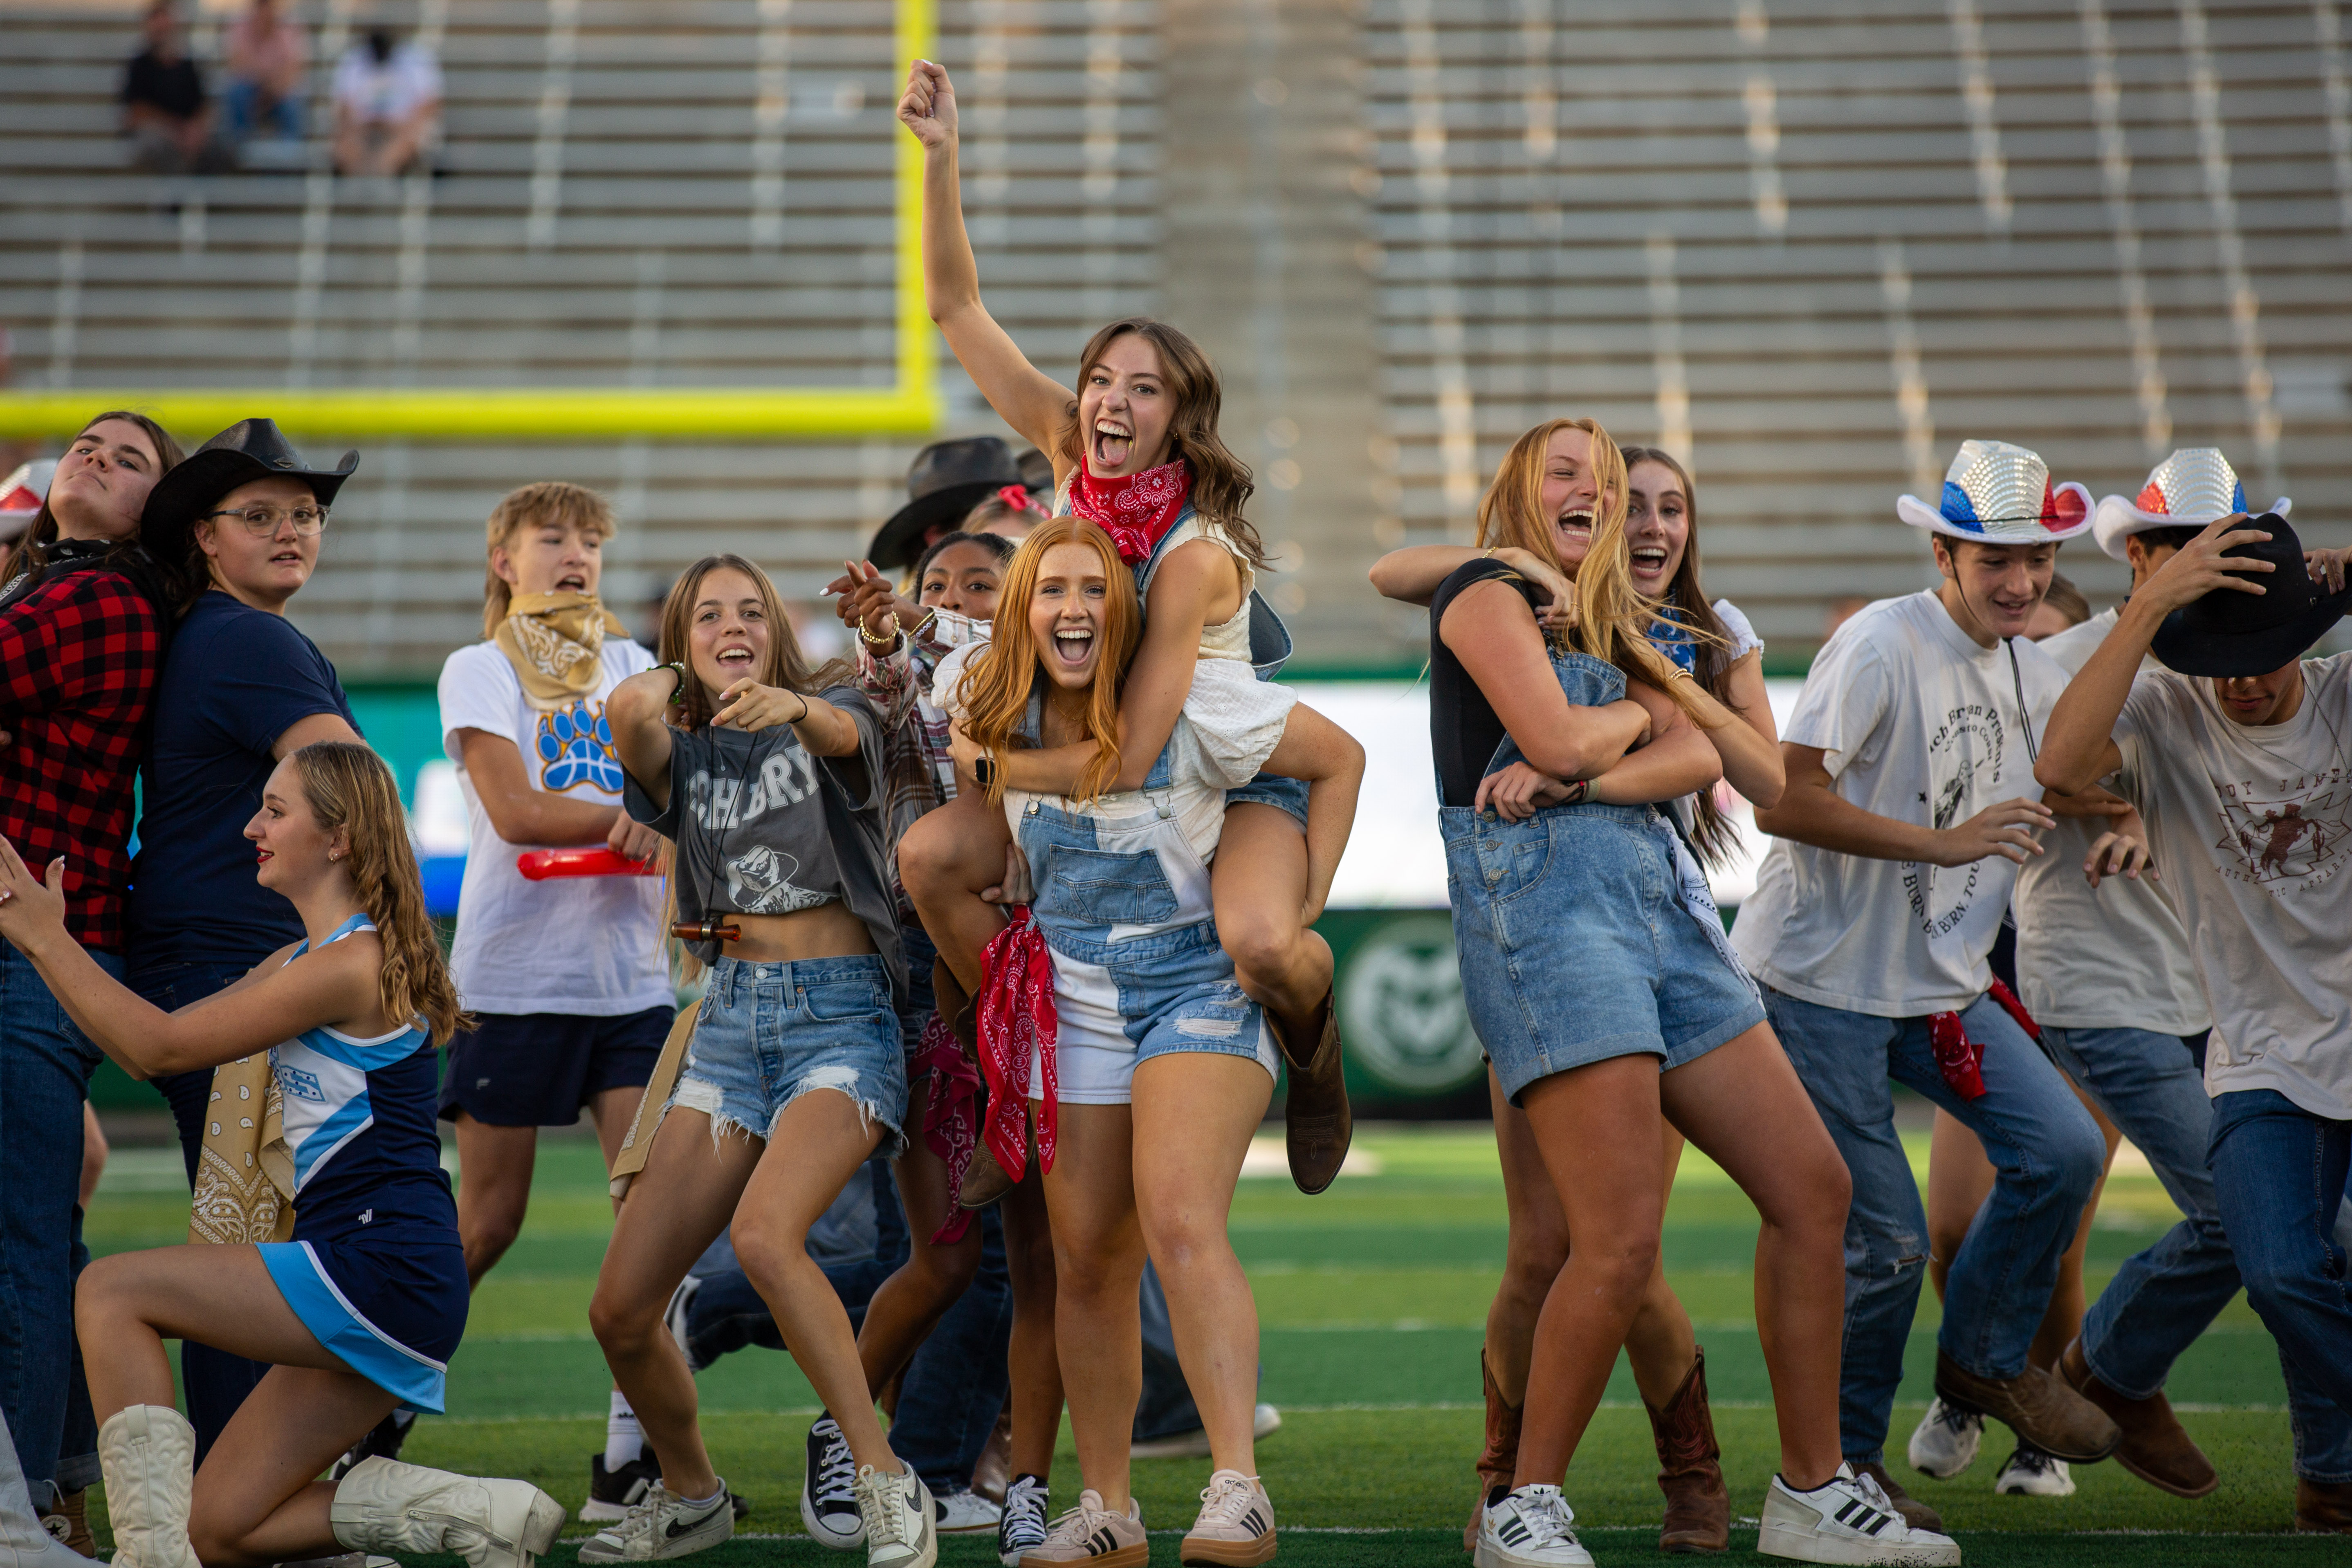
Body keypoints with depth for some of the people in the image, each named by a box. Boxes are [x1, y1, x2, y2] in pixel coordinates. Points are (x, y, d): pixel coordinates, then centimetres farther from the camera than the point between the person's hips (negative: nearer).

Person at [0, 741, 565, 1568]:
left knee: (112, 1292, -10)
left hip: (381, 1270, -10)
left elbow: (165, 1045, -13)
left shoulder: (352, 964, -14)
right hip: (372, 1286, 10)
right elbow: (146, 1050, 16)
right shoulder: (302, 961, 18)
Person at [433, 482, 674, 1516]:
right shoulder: (479, 670, 2)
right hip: (515, 975, -4)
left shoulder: (632, 666, 16)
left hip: (632, 976, 4)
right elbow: (516, 811, -11)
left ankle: (630, 1449, -7)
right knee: (487, 1222, 2)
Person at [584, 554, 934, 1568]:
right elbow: (633, 736, -14)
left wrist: (793, 708, -48)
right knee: (620, 1310, -2)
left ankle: (888, 1486, -25)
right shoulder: (681, 754, 11)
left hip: (841, 1014, -5)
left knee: (764, 1232, -32)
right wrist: (638, 703, -40)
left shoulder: (831, 716, 4)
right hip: (730, 1019, 5)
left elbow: (842, 733, -23)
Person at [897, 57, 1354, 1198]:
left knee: (1259, 946, -34)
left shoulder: (1195, 557, -30)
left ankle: (1311, 1039, 4)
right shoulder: (1070, 451, -11)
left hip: (1238, 774, -7)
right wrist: (941, 159, -22)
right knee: (929, 858, -11)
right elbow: (956, 307, -11)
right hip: (1096, 752, 7)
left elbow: (1126, 760, -33)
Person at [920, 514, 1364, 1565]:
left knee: (1179, 1223, -24)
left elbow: (1340, 759, -2)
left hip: (1201, 986, -5)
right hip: (1073, 999, 5)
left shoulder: (1189, 709, -14)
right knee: (1088, 1263, 5)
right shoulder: (993, 713, -2)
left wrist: (1300, 912, -6)